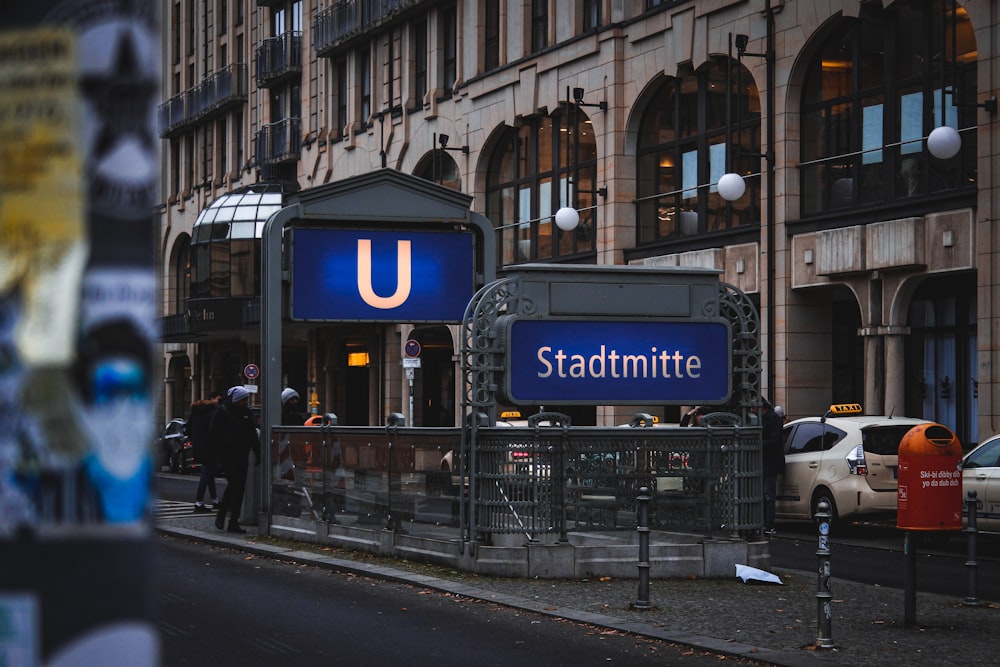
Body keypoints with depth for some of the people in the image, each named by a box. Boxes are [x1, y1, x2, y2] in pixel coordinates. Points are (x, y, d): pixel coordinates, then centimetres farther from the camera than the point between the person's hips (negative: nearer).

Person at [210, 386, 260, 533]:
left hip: (242, 455, 6)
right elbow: (214, 432, -6)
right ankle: (221, 514, 2)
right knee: (234, 483, -16)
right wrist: (227, 445, -14)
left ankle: (234, 522, 7)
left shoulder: (247, 413, 14)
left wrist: (258, 454, 11)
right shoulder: (222, 411, -2)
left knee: (240, 487, 3)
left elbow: (253, 435, 18)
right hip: (228, 454, -6)